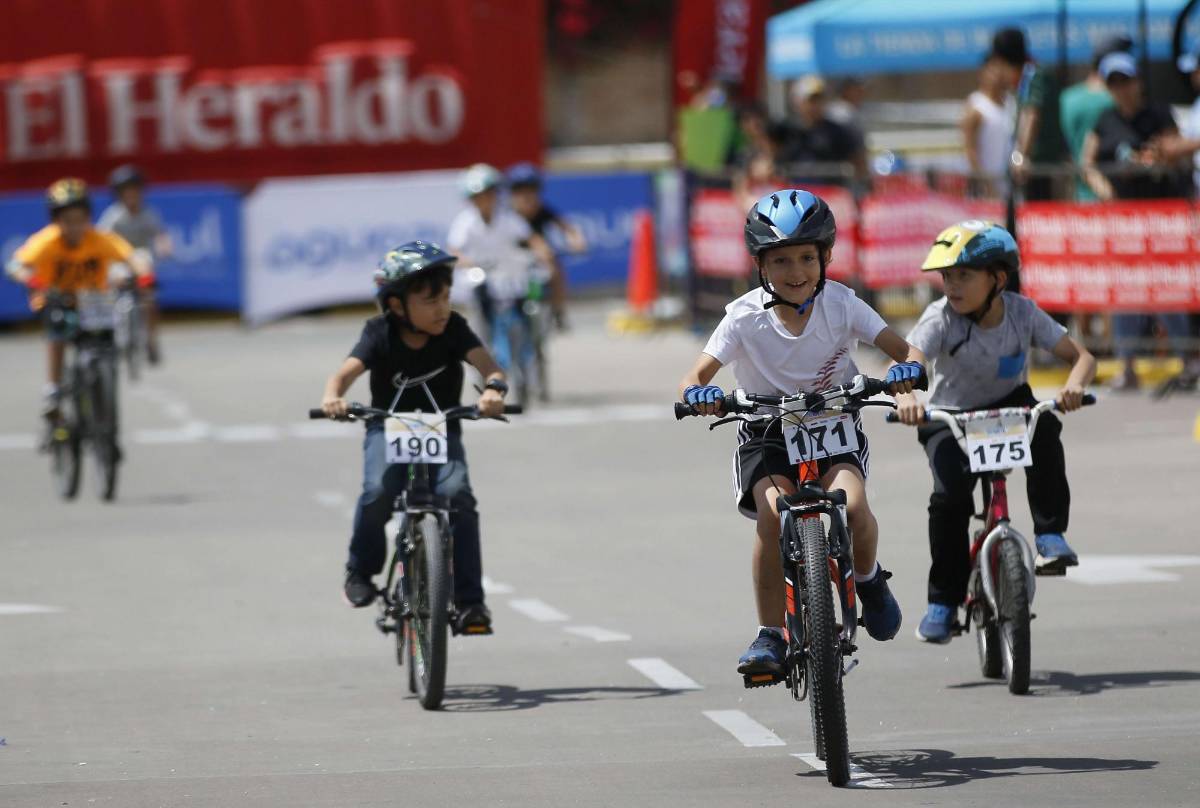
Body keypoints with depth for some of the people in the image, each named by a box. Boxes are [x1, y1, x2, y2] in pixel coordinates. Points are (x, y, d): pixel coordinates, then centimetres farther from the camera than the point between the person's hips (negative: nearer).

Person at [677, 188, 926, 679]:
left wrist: (907, 367, -38)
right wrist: (698, 393, -42)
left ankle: (868, 579, 7)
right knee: (773, 515, -28)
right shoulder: (746, 317, -14)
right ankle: (771, 636, -15)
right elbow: (697, 375, -19)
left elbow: (903, 349, -14)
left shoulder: (841, 306, -11)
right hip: (767, 432, 0)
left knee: (852, 507, -28)